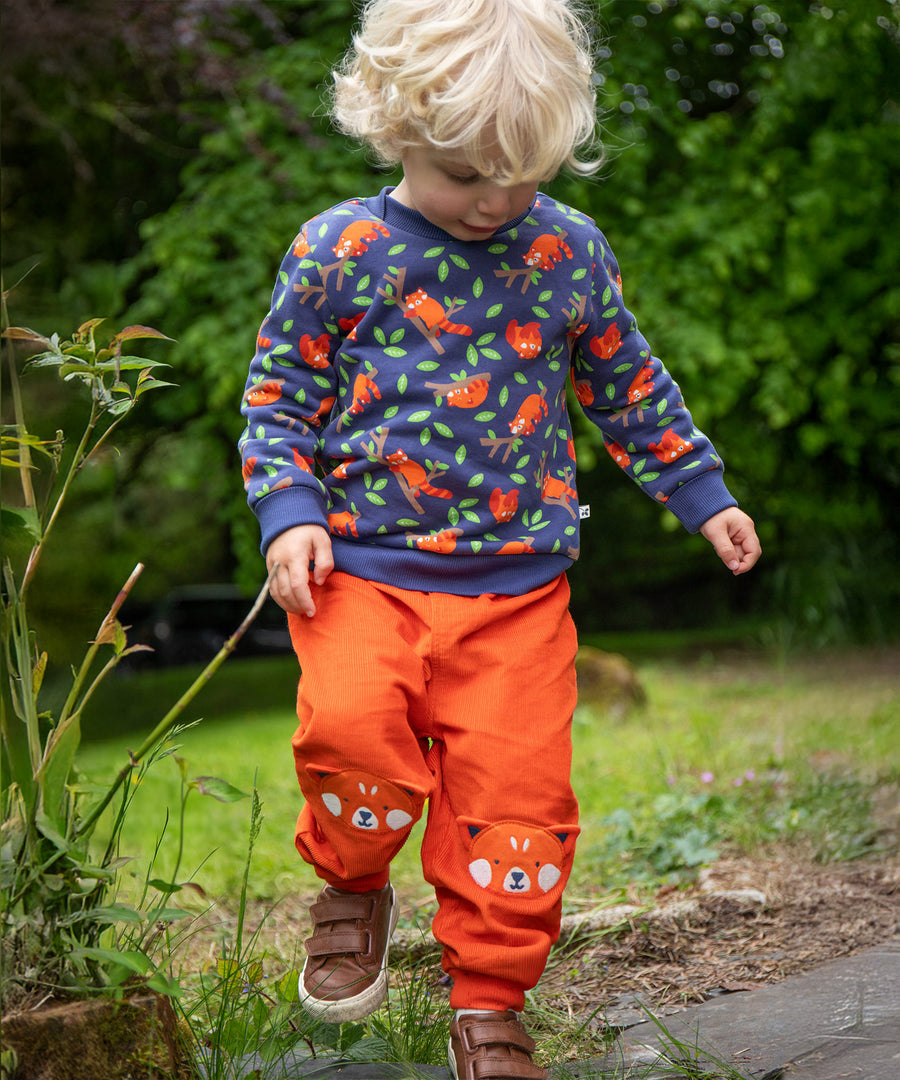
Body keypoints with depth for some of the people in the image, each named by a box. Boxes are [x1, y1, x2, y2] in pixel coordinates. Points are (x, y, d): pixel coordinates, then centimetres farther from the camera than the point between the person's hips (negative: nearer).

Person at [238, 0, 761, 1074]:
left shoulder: (570, 250, 6)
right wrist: (288, 514, -8)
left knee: (518, 782, -6)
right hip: (364, 566, -1)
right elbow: (277, 397, 5)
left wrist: (702, 494, 17)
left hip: (518, 581, 2)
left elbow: (628, 386, 18)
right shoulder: (338, 251, -1)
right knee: (351, 724, -25)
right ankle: (352, 885, 8)